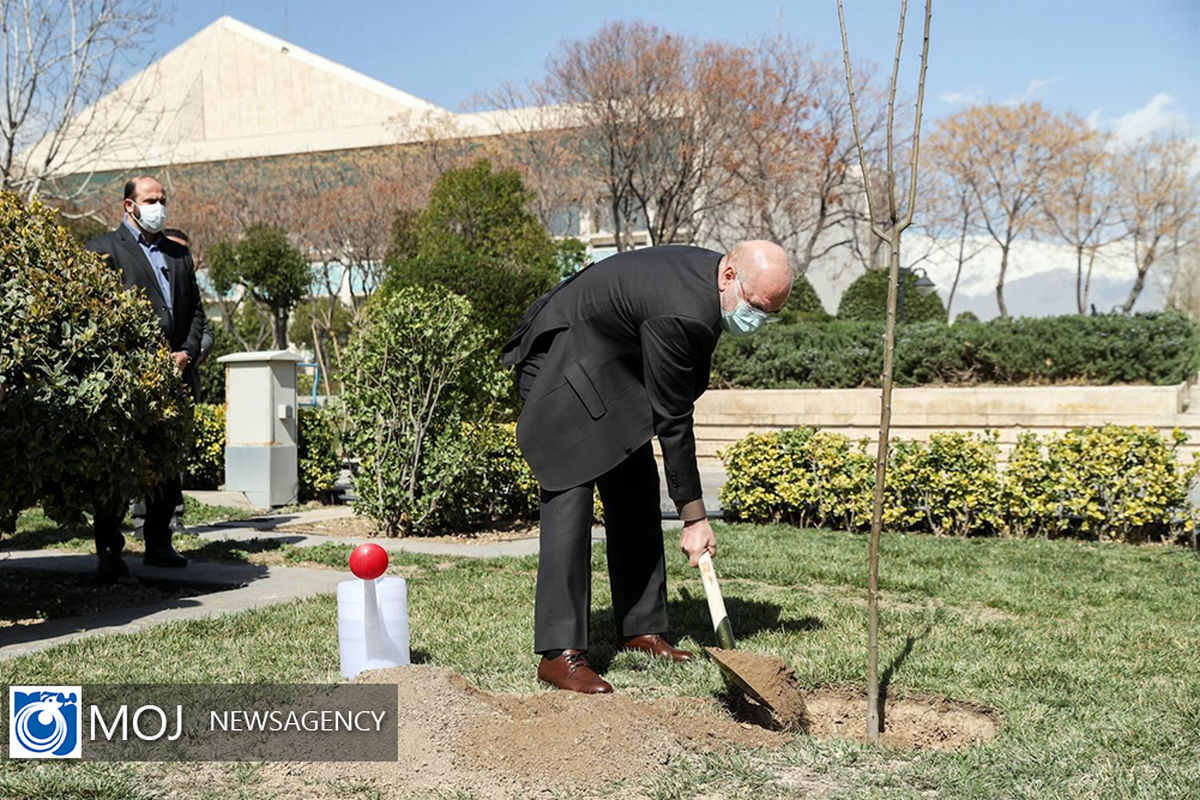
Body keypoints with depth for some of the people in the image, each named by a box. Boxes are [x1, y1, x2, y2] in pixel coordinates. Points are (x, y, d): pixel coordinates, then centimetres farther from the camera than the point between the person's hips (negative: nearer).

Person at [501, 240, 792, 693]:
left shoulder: (710, 281, -5)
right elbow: (672, 420, -26)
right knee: (571, 494, -18)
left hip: (610, 364, 10)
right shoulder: (679, 312, -33)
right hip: (559, 362, -10)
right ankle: (559, 654, -17)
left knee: (637, 490, 7)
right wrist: (694, 517, -19)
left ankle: (641, 630, 15)